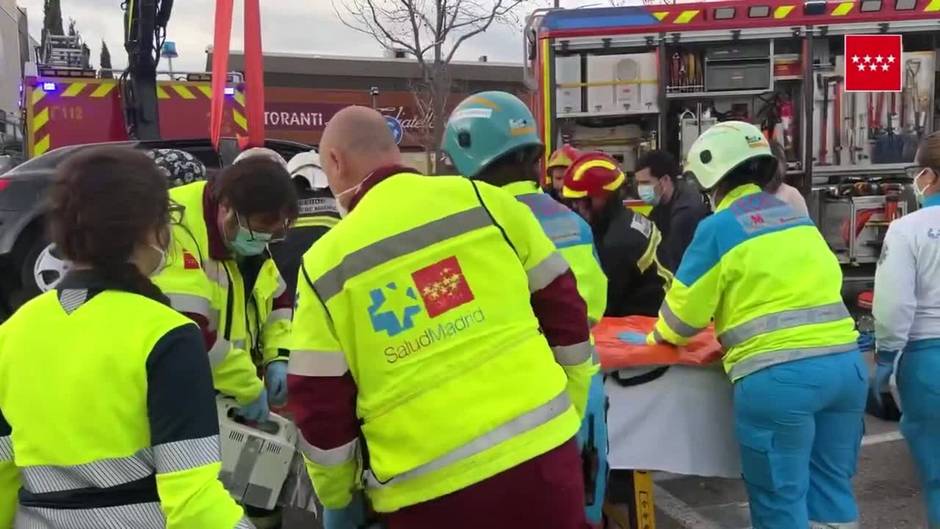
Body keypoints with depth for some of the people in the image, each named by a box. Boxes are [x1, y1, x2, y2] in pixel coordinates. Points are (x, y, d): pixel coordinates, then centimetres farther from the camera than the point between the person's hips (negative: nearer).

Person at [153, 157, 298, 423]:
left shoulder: (248, 236, 5)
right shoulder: (177, 232, -24)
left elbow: (278, 302, 17)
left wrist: (278, 357, 0)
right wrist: (250, 388, -24)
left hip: (229, 400, 8)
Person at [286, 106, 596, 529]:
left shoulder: (326, 262, -2)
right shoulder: (485, 202, 1)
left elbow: (319, 404, -1)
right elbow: (564, 313, 6)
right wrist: (572, 412, 18)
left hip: (428, 490, -1)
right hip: (540, 451, 2)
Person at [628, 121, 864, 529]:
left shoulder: (718, 227, -2)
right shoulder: (796, 216, 16)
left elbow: (685, 308, 2)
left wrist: (659, 336, 22)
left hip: (777, 374, -6)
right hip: (845, 362, 6)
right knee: (832, 487, 17)